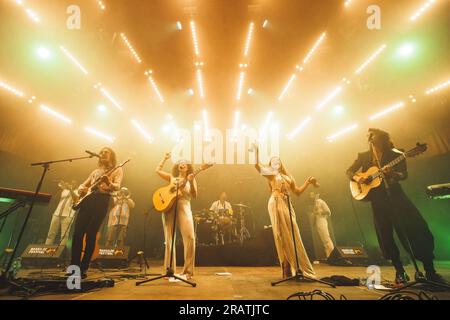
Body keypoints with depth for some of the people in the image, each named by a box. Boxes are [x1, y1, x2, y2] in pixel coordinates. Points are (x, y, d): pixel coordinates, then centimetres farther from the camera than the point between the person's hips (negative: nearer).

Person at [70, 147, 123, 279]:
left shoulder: (117, 170, 7)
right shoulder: (96, 171, 25)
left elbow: (117, 187, -9)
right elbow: (83, 184, 28)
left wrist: (109, 183, -32)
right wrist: (81, 189, 4)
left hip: (102, 200, -5)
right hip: (87, 200, 6)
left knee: (91, 235, -9)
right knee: (77, 233, -2)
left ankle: (84, 269, 1)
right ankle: (74, 267, 8)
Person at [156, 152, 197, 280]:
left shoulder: (191, 179, 16)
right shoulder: (172, 177, 21)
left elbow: (194, 195, 3)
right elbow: (158, 170, 17)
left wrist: (191, 182, -11)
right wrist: (165, 159, 16)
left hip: (184, 208, -1)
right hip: (169, 207, 2)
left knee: (190, 238, -16)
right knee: (169, 239, 0)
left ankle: (188, 271, -6)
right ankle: (170, 270, 11)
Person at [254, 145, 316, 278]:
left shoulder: (288, 176, 23)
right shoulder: (271, 173, 8)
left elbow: (297, 191, 22)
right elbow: (257, 165, -8)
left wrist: (308, 182, 13)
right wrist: (256, 150, -12)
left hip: (287, 205, 5)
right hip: (276, 204, -5)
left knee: (292, 236, 5)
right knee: (282, 236, -5)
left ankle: (297, 268, 14)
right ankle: (288, 269, 0)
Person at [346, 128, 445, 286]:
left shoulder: (394, 154, 3)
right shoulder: (363, 156, 9)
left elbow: (404, 175, -4)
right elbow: (349, 171, 12)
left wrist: (392, 173, -26)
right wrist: (356, 178, -8)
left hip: (395, 195, -1)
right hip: (377, 199, 2)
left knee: (417, 229, -8)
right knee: (386, 236, 1)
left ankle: (430, 271, 6)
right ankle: (400, 273, 13)